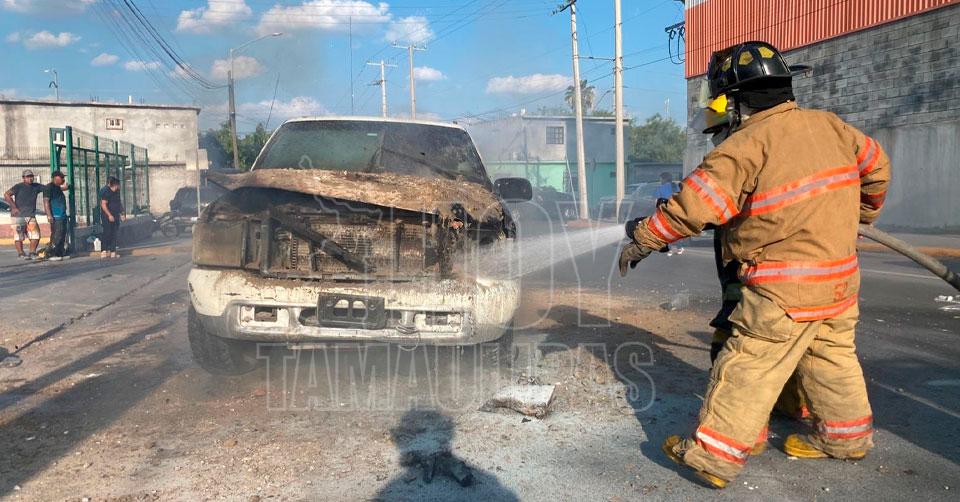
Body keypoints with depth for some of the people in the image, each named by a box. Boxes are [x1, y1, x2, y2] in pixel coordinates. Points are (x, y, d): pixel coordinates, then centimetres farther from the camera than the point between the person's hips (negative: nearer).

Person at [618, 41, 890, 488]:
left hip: (786, 288, -8)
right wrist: (860, 213, 37)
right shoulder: (828, 125, 6)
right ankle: (846, 435, 38)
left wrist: (643, 239, -10)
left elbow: (694, 205, -20)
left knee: (747, 368, -3)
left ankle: (713, 455, 4)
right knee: (831, 357, 22)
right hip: (840, 278, 8)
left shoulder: (747, 144, -17)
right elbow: (876, 165, 20)